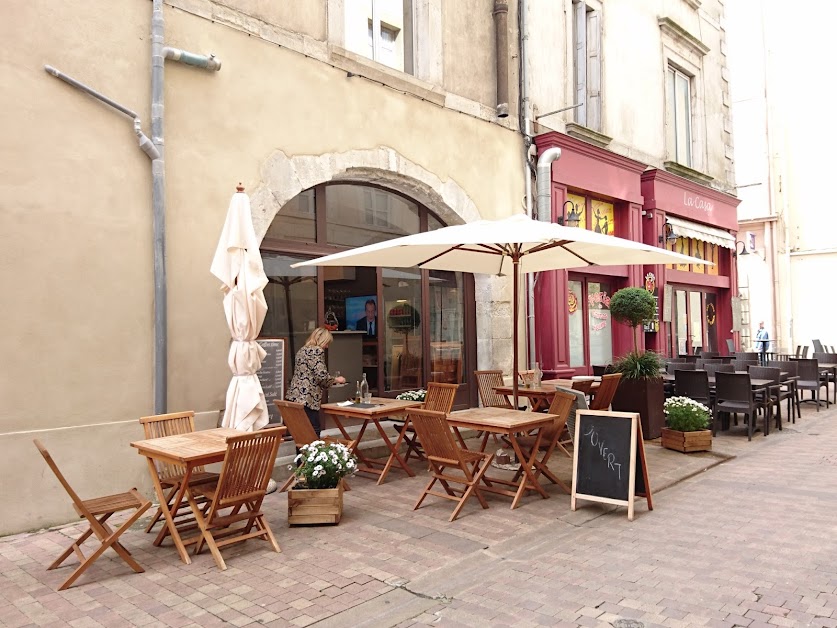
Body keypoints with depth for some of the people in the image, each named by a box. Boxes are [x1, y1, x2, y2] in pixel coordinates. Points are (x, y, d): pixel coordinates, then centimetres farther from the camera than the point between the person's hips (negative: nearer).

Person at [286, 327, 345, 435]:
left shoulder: (302, 350, 19)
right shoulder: (317, 351, -9)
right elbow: (322, 376, -15)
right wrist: (336, 380, 3)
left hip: (294, 396, 9)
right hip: (307, 398, -9)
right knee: (314, 432, -6)